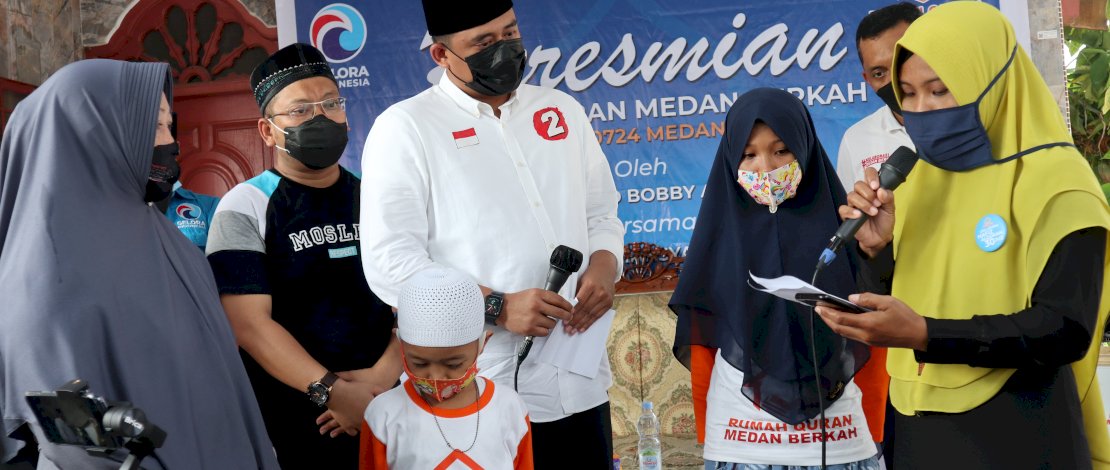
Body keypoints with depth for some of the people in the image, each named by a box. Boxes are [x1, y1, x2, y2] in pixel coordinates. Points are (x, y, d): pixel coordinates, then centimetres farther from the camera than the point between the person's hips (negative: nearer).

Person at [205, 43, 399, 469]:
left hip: (386, 413, 3)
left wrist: (382, 377, -16)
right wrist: (333, 393, -21)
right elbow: (249, 323, -13)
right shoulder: (244, 209, -4)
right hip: (289, 425, -3)